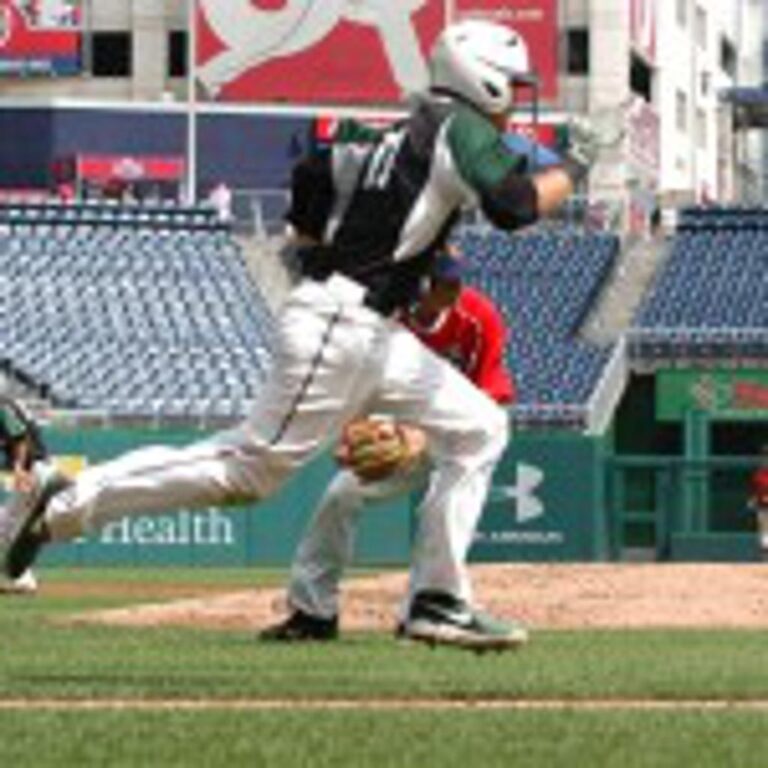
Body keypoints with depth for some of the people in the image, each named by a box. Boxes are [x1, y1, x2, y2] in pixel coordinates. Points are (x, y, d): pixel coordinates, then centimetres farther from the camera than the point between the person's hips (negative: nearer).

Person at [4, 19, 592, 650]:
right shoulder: (461, 127, -6)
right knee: (252, 466, -7)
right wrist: (569, 172, -3)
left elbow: (314, 172, 23)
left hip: (376, 335, 10)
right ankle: (68, 505, 0)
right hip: (337, 329, -10)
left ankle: (439, 602, 5)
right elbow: (515, 206, -21)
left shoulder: (409, 135, 19)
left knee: (479, 430, 9)